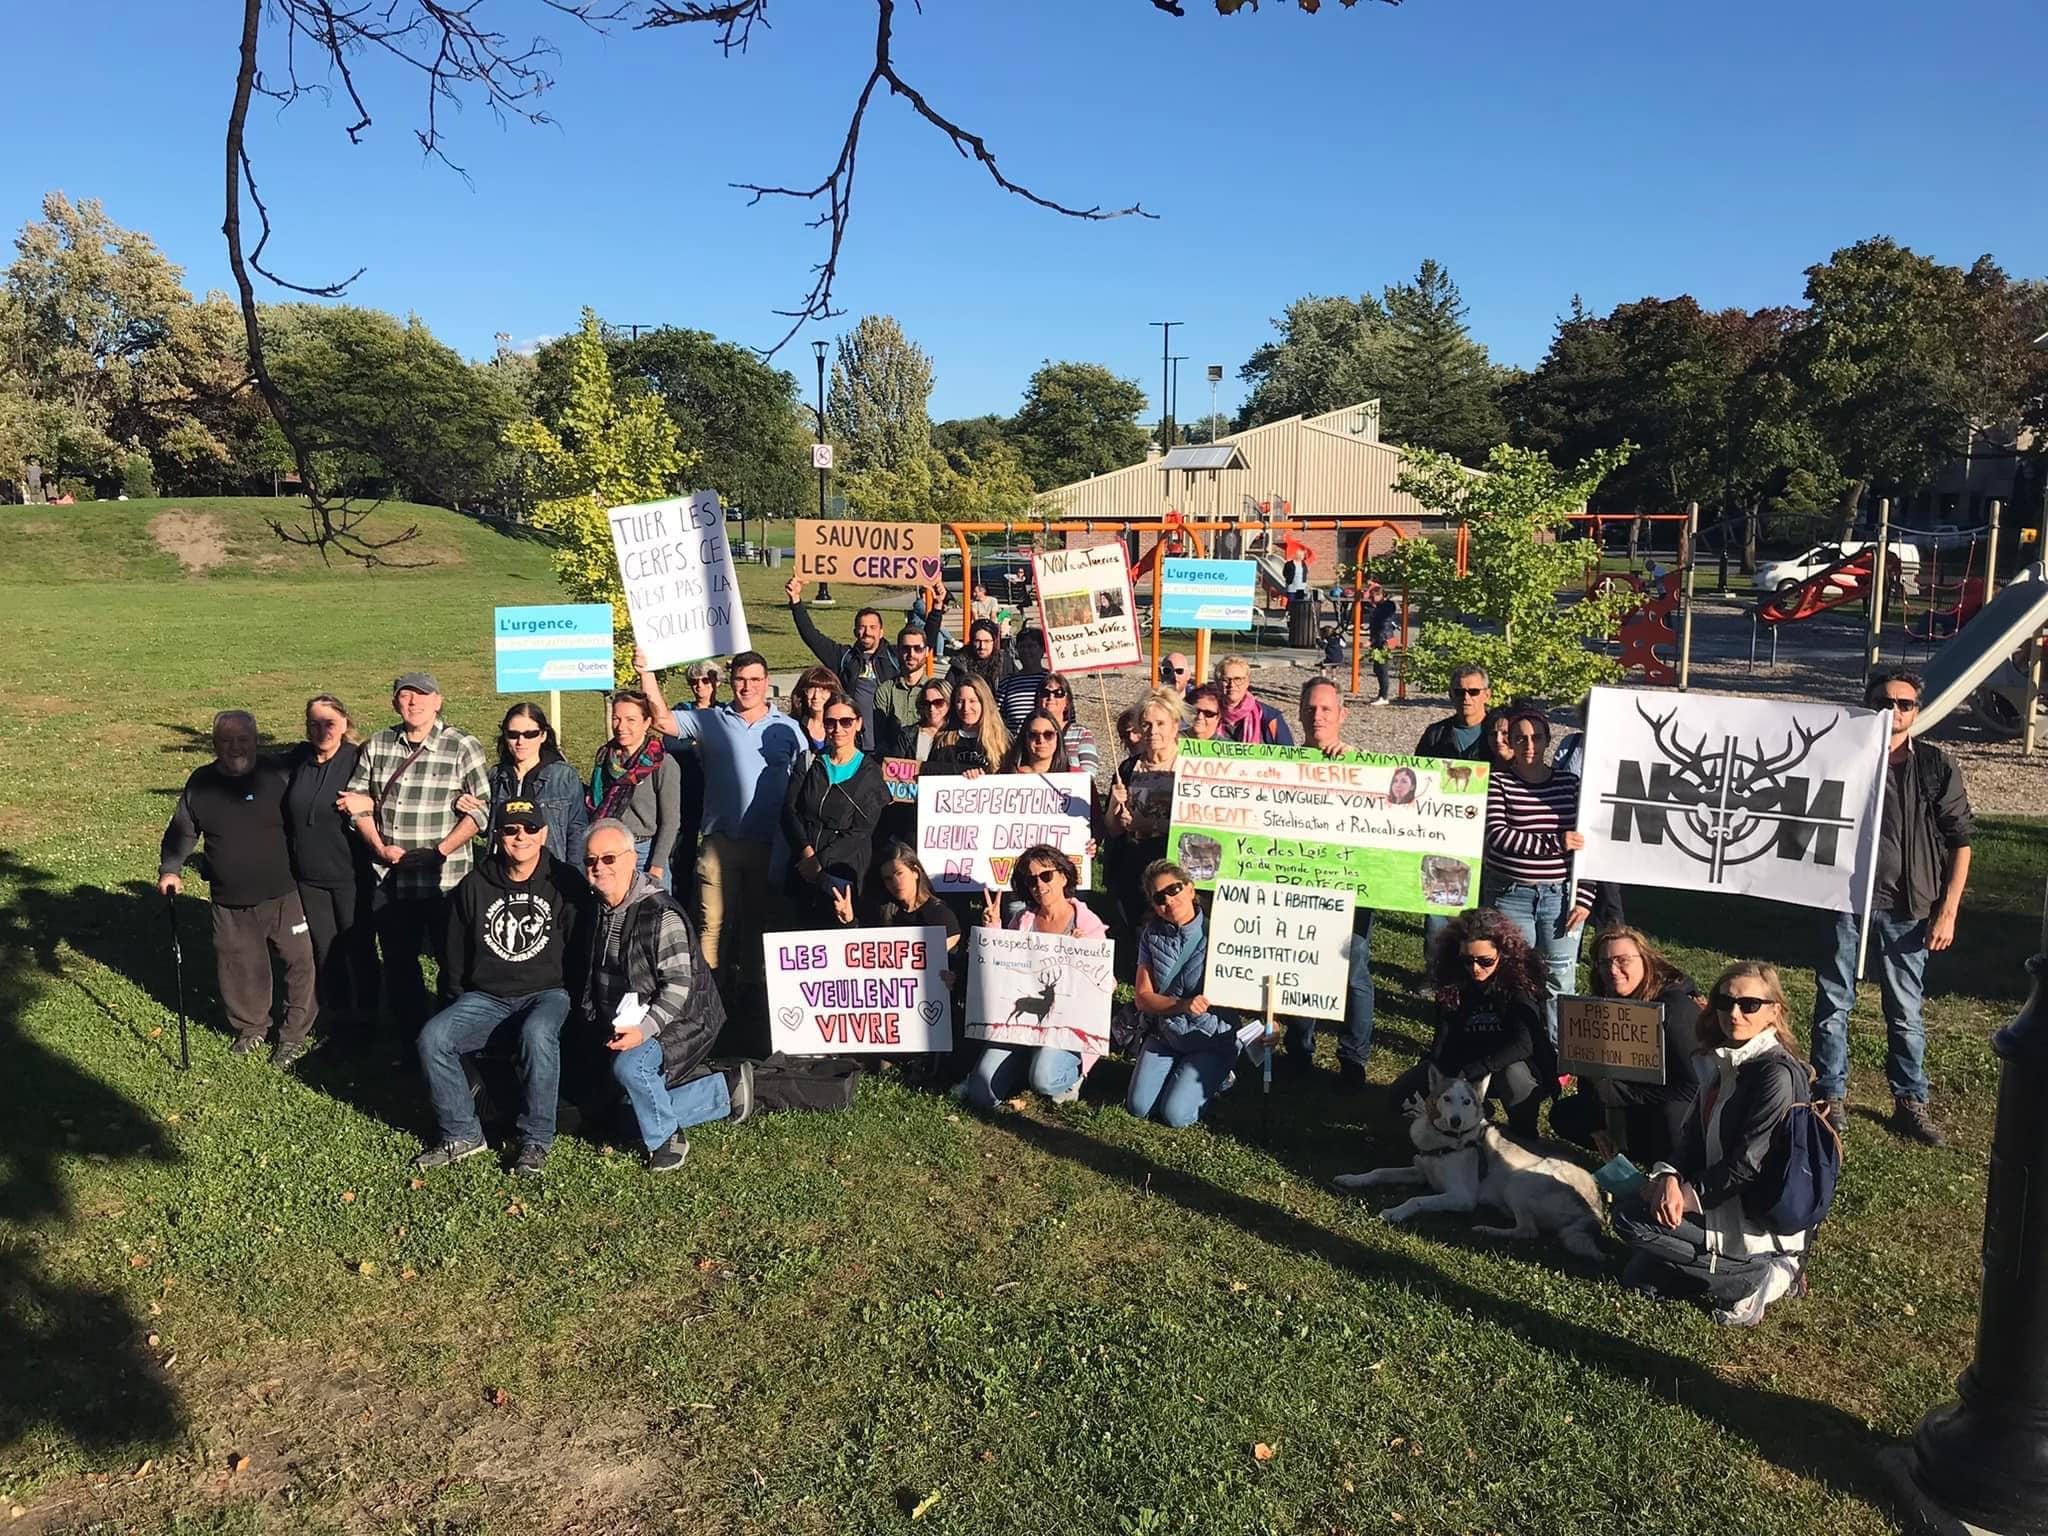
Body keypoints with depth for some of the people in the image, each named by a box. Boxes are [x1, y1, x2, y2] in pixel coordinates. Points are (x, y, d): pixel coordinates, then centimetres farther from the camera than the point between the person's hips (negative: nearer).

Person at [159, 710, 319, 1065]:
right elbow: (182, 831, 10)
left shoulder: (278, 775, -9)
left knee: (300, 962, 1)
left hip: (284, 895, -3)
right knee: (239, 969, 12)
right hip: (230, 903, 3)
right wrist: (170, 869, -4)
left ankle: (294, 1035, 17)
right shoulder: (200, 783, 2)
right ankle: (250, 1028, 35)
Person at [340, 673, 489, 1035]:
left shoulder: (463, 747, -6)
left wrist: (440, 851, -17)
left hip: (445, 881, -4)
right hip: (390, 880, 5)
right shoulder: (376, 746, 7)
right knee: (398, 965, 15)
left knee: (454, 963, 4)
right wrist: (380, 846, -5)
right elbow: (357, 801, 9)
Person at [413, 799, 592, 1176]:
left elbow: (582, 951, 1)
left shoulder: (566, 885, -1)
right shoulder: (474, 886, 7)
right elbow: (455, 954, 17)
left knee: (537, 1034, -37)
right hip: (486, 997, 4)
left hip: (546, 993, -4)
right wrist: (462, 1002, 11)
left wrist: (570, 1000, -6)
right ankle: (462, 1134, -6)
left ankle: (535, 1140, -21)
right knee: (432, 1037, -22)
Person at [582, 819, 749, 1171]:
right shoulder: (599, 910, 5)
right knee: (640, 1109, 11)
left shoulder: (661, 913, -21)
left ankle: (667, 1138, -11)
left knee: (629, 1066, -35)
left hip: (682, 1021, -9)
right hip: (630, 1027, 9)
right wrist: (594, 1021, 12)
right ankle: (728, 1091, 24)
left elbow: (679, 985, -26)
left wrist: (643, 1030, -35)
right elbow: (597, 979, 20)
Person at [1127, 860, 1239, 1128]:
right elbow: (1143, 998, -7)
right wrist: (1182, 1005, -25)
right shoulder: (1152, 934, -4)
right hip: (1164, 1034, 4)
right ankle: (1177, 1075, 25)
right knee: (1137, 1107, -3)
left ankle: (1214, 1078, 16)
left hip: (1211, 1042, -4)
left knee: (1175, 1115, -13)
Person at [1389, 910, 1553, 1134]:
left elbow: (1524, 1044, -30)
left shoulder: (1520, 984, -20)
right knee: (1401, 1094, -10)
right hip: (1462, 1066, 4)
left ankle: (1525, 1138, -12)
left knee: (1513, 1075, -39)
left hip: (1514, 1065, -4)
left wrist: (1470, 1072, -37)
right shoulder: (1453, 985, -6)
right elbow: (1442, 1041, -7)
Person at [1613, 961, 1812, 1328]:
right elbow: (1696, 1132, 5)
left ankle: (1758, 1277, -7)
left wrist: (1691, 1194, -16)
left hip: (1766, 1220, -9)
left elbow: (1747, 1162, -22)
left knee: (1631, 1217, -14)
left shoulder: (1777, 1074, -22)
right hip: (1726, 1196, 9)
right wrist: (1670, 1176, -13)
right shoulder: (1721, 1060, 5)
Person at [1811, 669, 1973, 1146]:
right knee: (1833, 1002, 7)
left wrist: (1947, 912, -1)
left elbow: (1959, 842, 3)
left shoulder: (1938, 767, 2)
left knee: (1905, 1009, 8)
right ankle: (1831, 1095, 19)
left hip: (1905, 906, 0)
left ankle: (1911, 1102, 22)